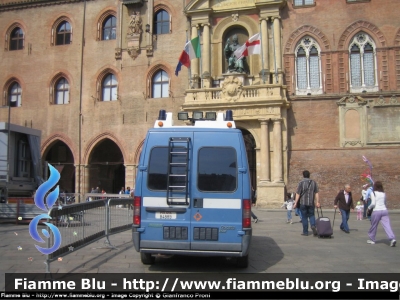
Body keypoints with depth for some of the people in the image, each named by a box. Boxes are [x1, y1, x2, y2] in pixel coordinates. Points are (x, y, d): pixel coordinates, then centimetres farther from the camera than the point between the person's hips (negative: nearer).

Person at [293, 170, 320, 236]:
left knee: (304, 217, 7)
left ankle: (305, 232, 11)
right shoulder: (314, 182, 4)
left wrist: (296, 203, -5)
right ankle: (313, 225, -9)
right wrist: (317, 202, 6)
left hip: (303, 203, -2)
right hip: (311, 203, 2)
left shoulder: (301, 183, -7)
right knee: (311, 215, 17)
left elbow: (298, 194, -9)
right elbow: (316, 193, 2)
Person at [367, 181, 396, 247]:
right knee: (387, 225, -4)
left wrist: (369, 207, 6)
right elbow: (385, 203, 20)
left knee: (373, 226, 10)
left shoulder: (373, 193, -4)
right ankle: (392, 239, -20)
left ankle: (372, 239, 23)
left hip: (376, 211, -4)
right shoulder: (384, 194, 11)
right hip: (384, 210, 4)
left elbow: (373, 203, -10)